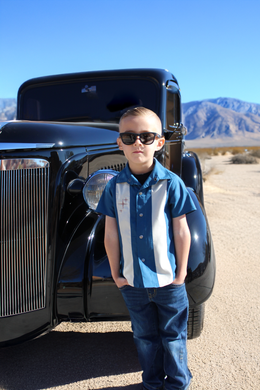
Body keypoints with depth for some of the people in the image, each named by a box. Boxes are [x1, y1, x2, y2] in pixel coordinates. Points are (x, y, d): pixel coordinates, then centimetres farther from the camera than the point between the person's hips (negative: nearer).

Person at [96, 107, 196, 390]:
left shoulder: (171, 183, -11)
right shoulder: (114, 186, -6)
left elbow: (181, 231, -6)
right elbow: (111, 234, 0)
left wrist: (181, 273, -4)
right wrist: (116, 273, 2)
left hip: (168, 280, -2)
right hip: (132, 281, 2)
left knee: (173, 336, 16)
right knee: (145, 337, 21)